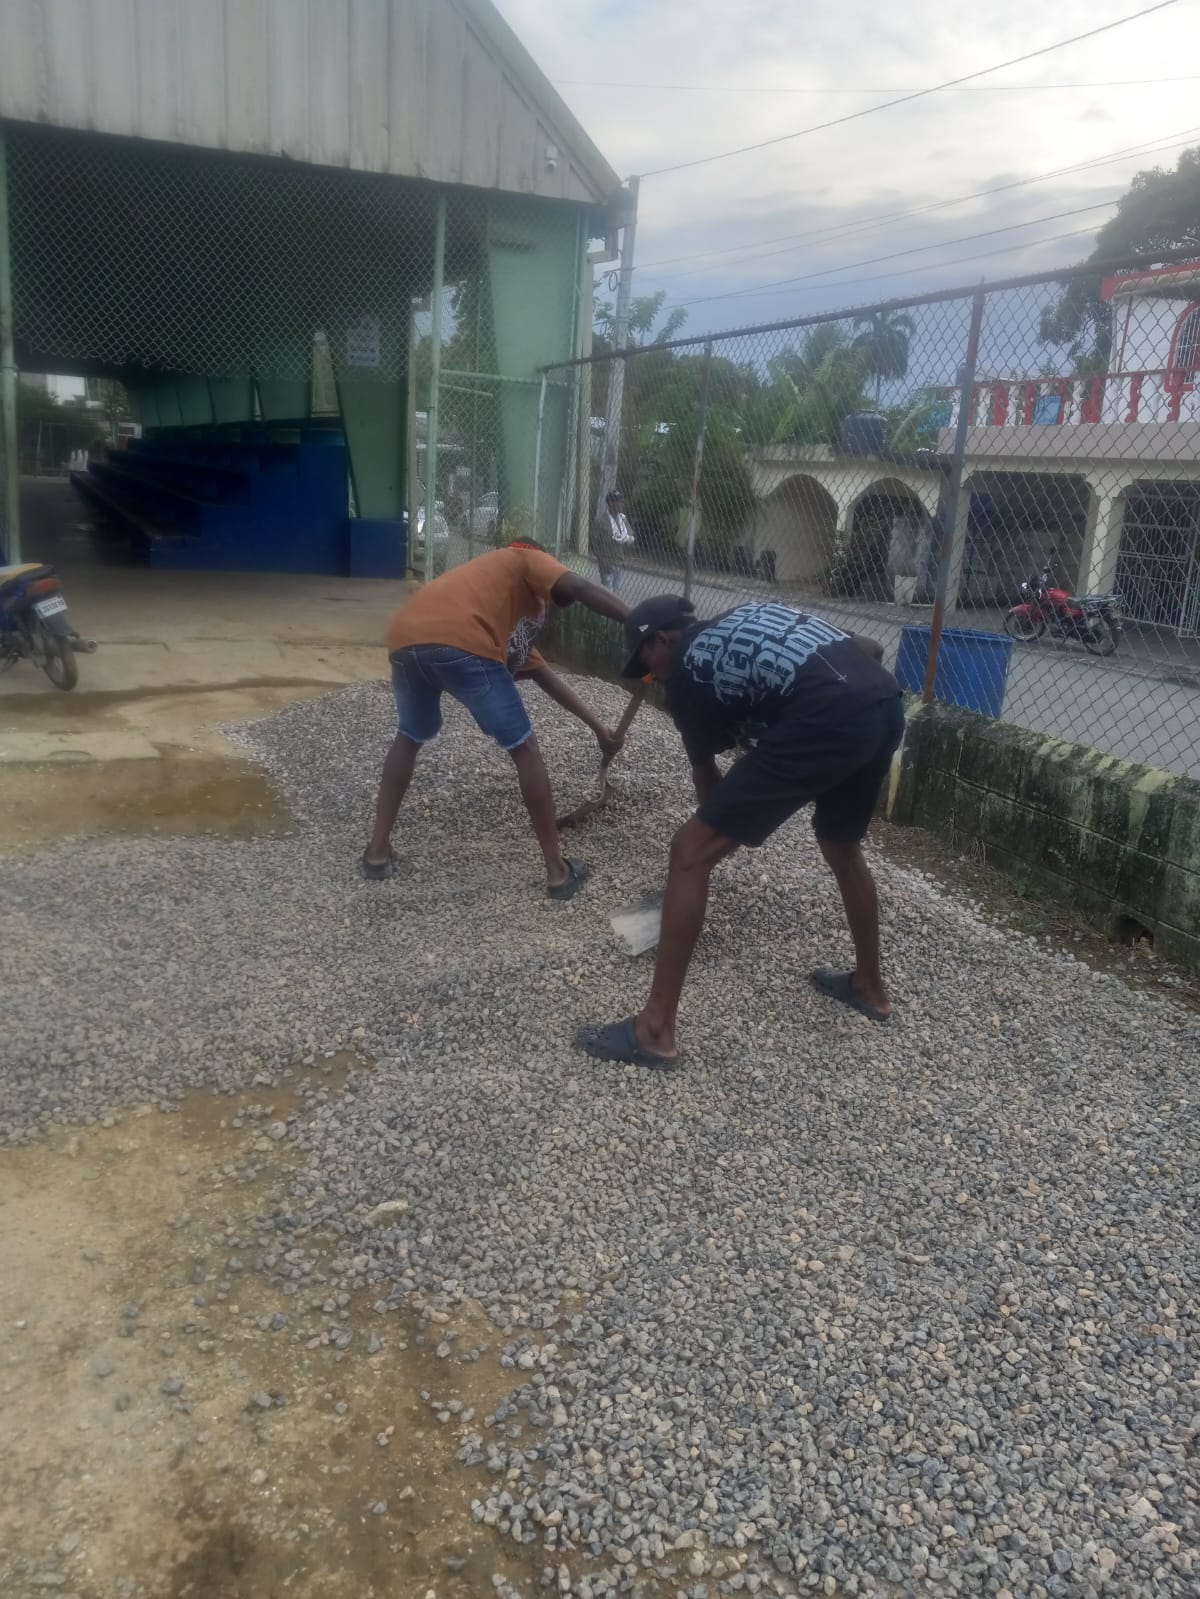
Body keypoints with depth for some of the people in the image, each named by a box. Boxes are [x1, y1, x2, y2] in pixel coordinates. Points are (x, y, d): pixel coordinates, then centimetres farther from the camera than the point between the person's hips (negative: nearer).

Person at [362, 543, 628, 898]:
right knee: (524, 749, 9)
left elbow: (540, 672, 44)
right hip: (460, 643, -7)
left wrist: (594, 724, 46)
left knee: (409, 738, 33)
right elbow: (580, 588, 2)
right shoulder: (527, 561, 25)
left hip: (405, 639, 7)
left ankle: (377, 851, 32)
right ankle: (558, 870, 14)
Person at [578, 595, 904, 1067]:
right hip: (886, 706, 8)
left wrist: (728, 827, 40)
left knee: (691, 852, 0)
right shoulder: (747, 621, 31)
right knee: (842, 847, 32)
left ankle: (654, 1031, 3)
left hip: (826, 721, -8)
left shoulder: (686, 670, 14)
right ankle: (870, 988, 48)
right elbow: (870, 649, 25)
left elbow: (706, 773, 24)